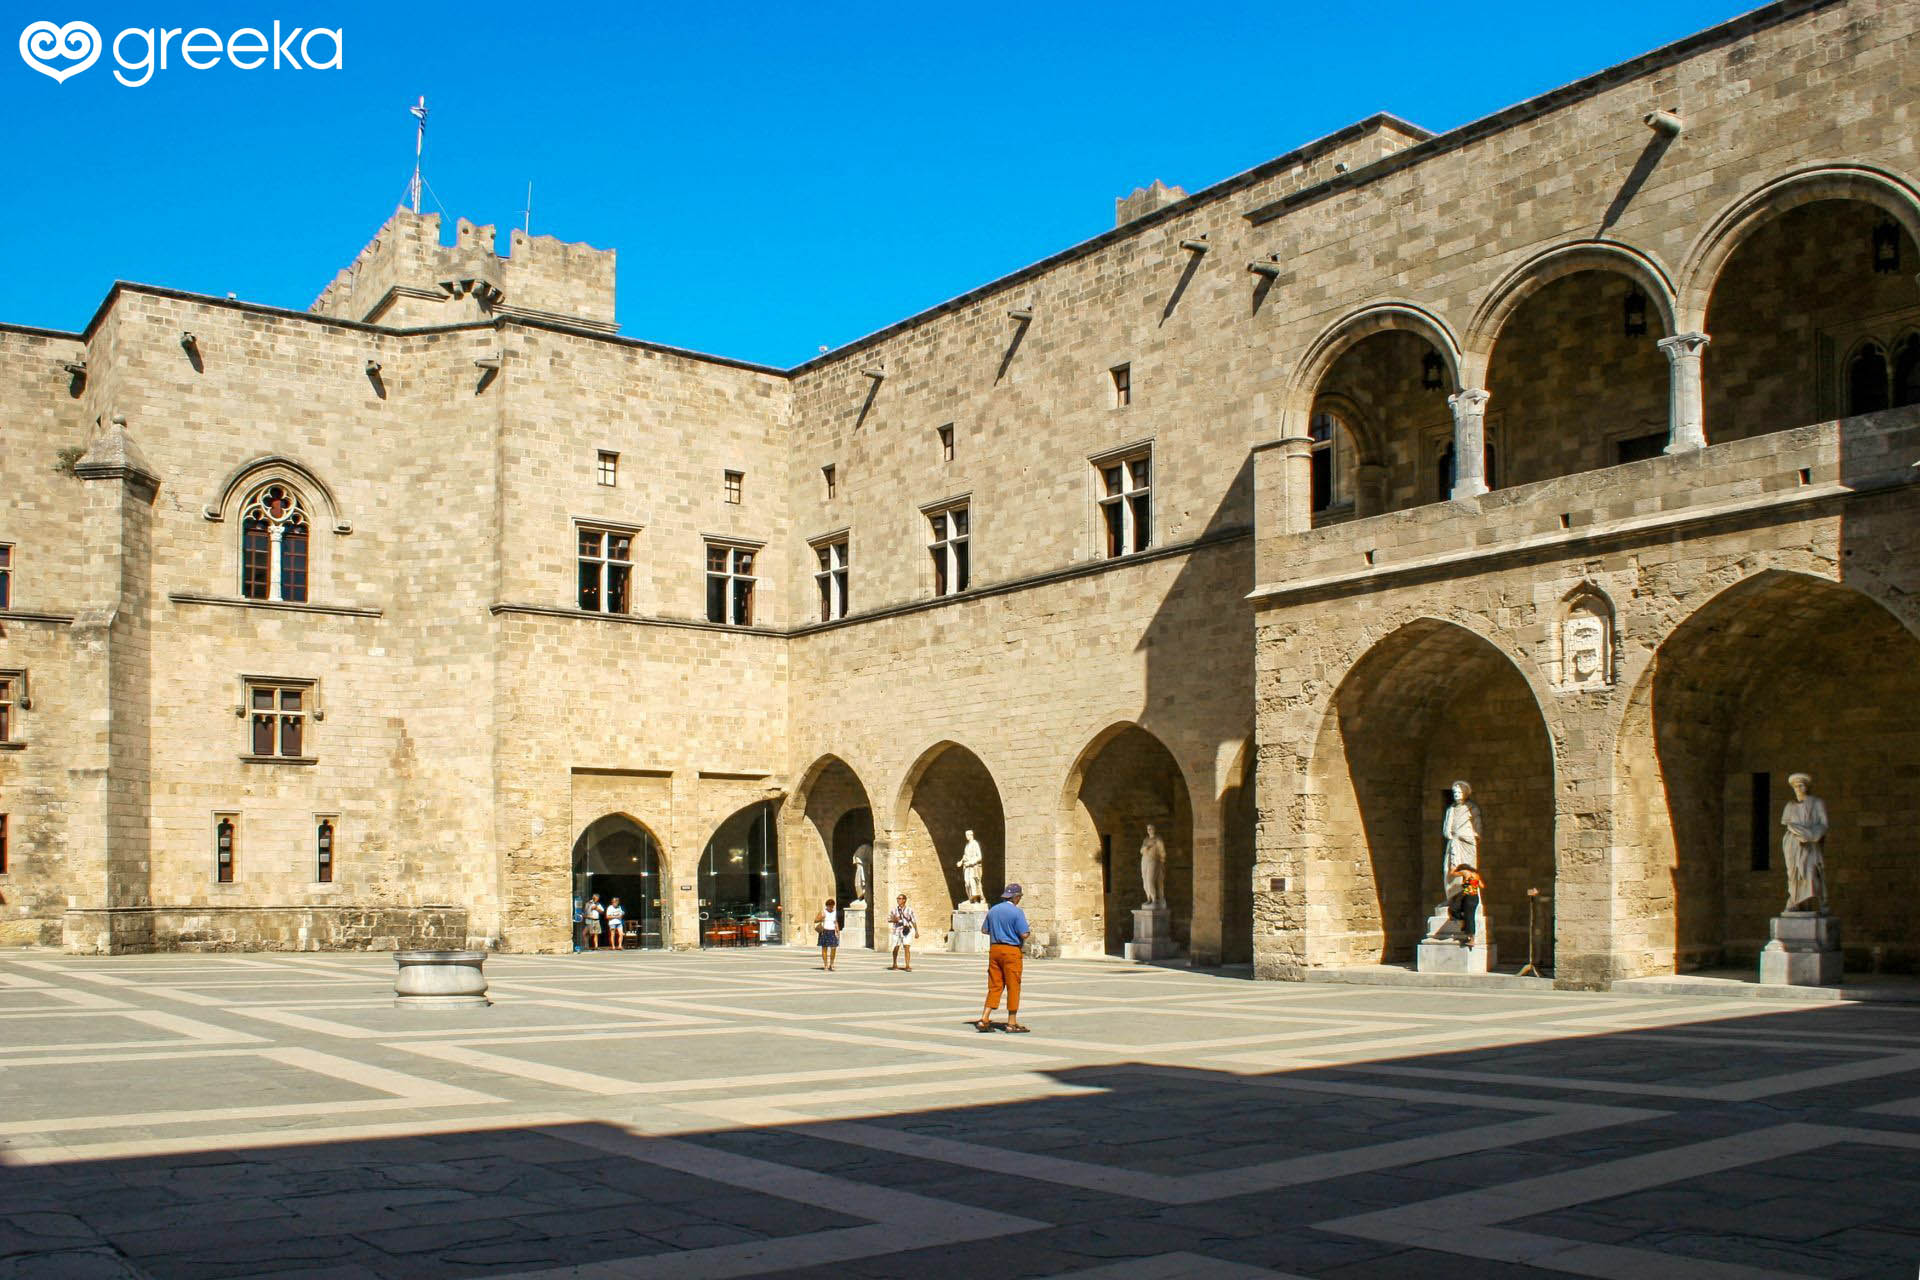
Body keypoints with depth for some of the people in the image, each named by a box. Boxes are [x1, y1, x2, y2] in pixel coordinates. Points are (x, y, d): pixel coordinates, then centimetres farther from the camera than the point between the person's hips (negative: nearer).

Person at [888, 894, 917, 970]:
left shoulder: (909, 910, -5)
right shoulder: (894, 910, -1)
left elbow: (914, 921, 1)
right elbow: (888, 919, 2)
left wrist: (916, 932, 0)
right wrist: (894, 920, -19)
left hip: (906, 932, -2)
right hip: (897, 932, 2)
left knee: (907, 948, -12)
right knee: (895, 949, 11)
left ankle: (908, 966, -10)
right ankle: (895, 965, 31)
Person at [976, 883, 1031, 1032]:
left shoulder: (993, 910, 8)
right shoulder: (1017, 911, -11)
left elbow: (984, 929, 15)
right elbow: (1024, 934, -15)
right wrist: (1029, 931, 6)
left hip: (994, 949, 6)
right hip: (1011, 950, -6)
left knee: (994, 986, 8)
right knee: (1013, 987, 3)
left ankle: (984, 1019, -1)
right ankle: (1012, 1023, 7)